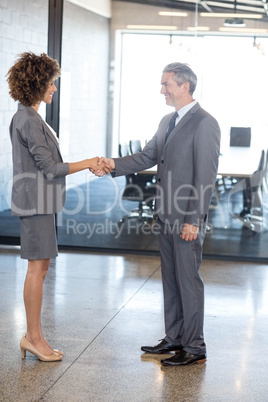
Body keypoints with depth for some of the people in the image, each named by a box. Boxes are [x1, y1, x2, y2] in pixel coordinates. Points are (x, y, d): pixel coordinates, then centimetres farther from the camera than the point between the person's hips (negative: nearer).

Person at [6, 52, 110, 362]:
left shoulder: (27, 118, 15)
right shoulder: (28, 121, -16)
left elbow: (46, 165, 17)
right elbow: (50, 167, -17)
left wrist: (87, 166, 12)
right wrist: (88, 163, -7)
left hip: (38, 201, 10)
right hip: (36, 201, -10)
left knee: (40, 267, 11)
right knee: (37, 267, -4)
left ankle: (33, 336, 17)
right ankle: (33, 337, 4)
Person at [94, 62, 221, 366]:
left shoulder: (204, 124, -14)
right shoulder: (167, 122, 15)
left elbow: (205, 176, -18)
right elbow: (148, 156, 16)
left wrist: (193, 220, -20)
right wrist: (114, 164, 0)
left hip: (187, 219, -9)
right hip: (167, 216, 9)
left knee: (188, 279, -2)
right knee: (170, 279, 15)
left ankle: (194, 347, 8)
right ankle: (174, 338, 26)